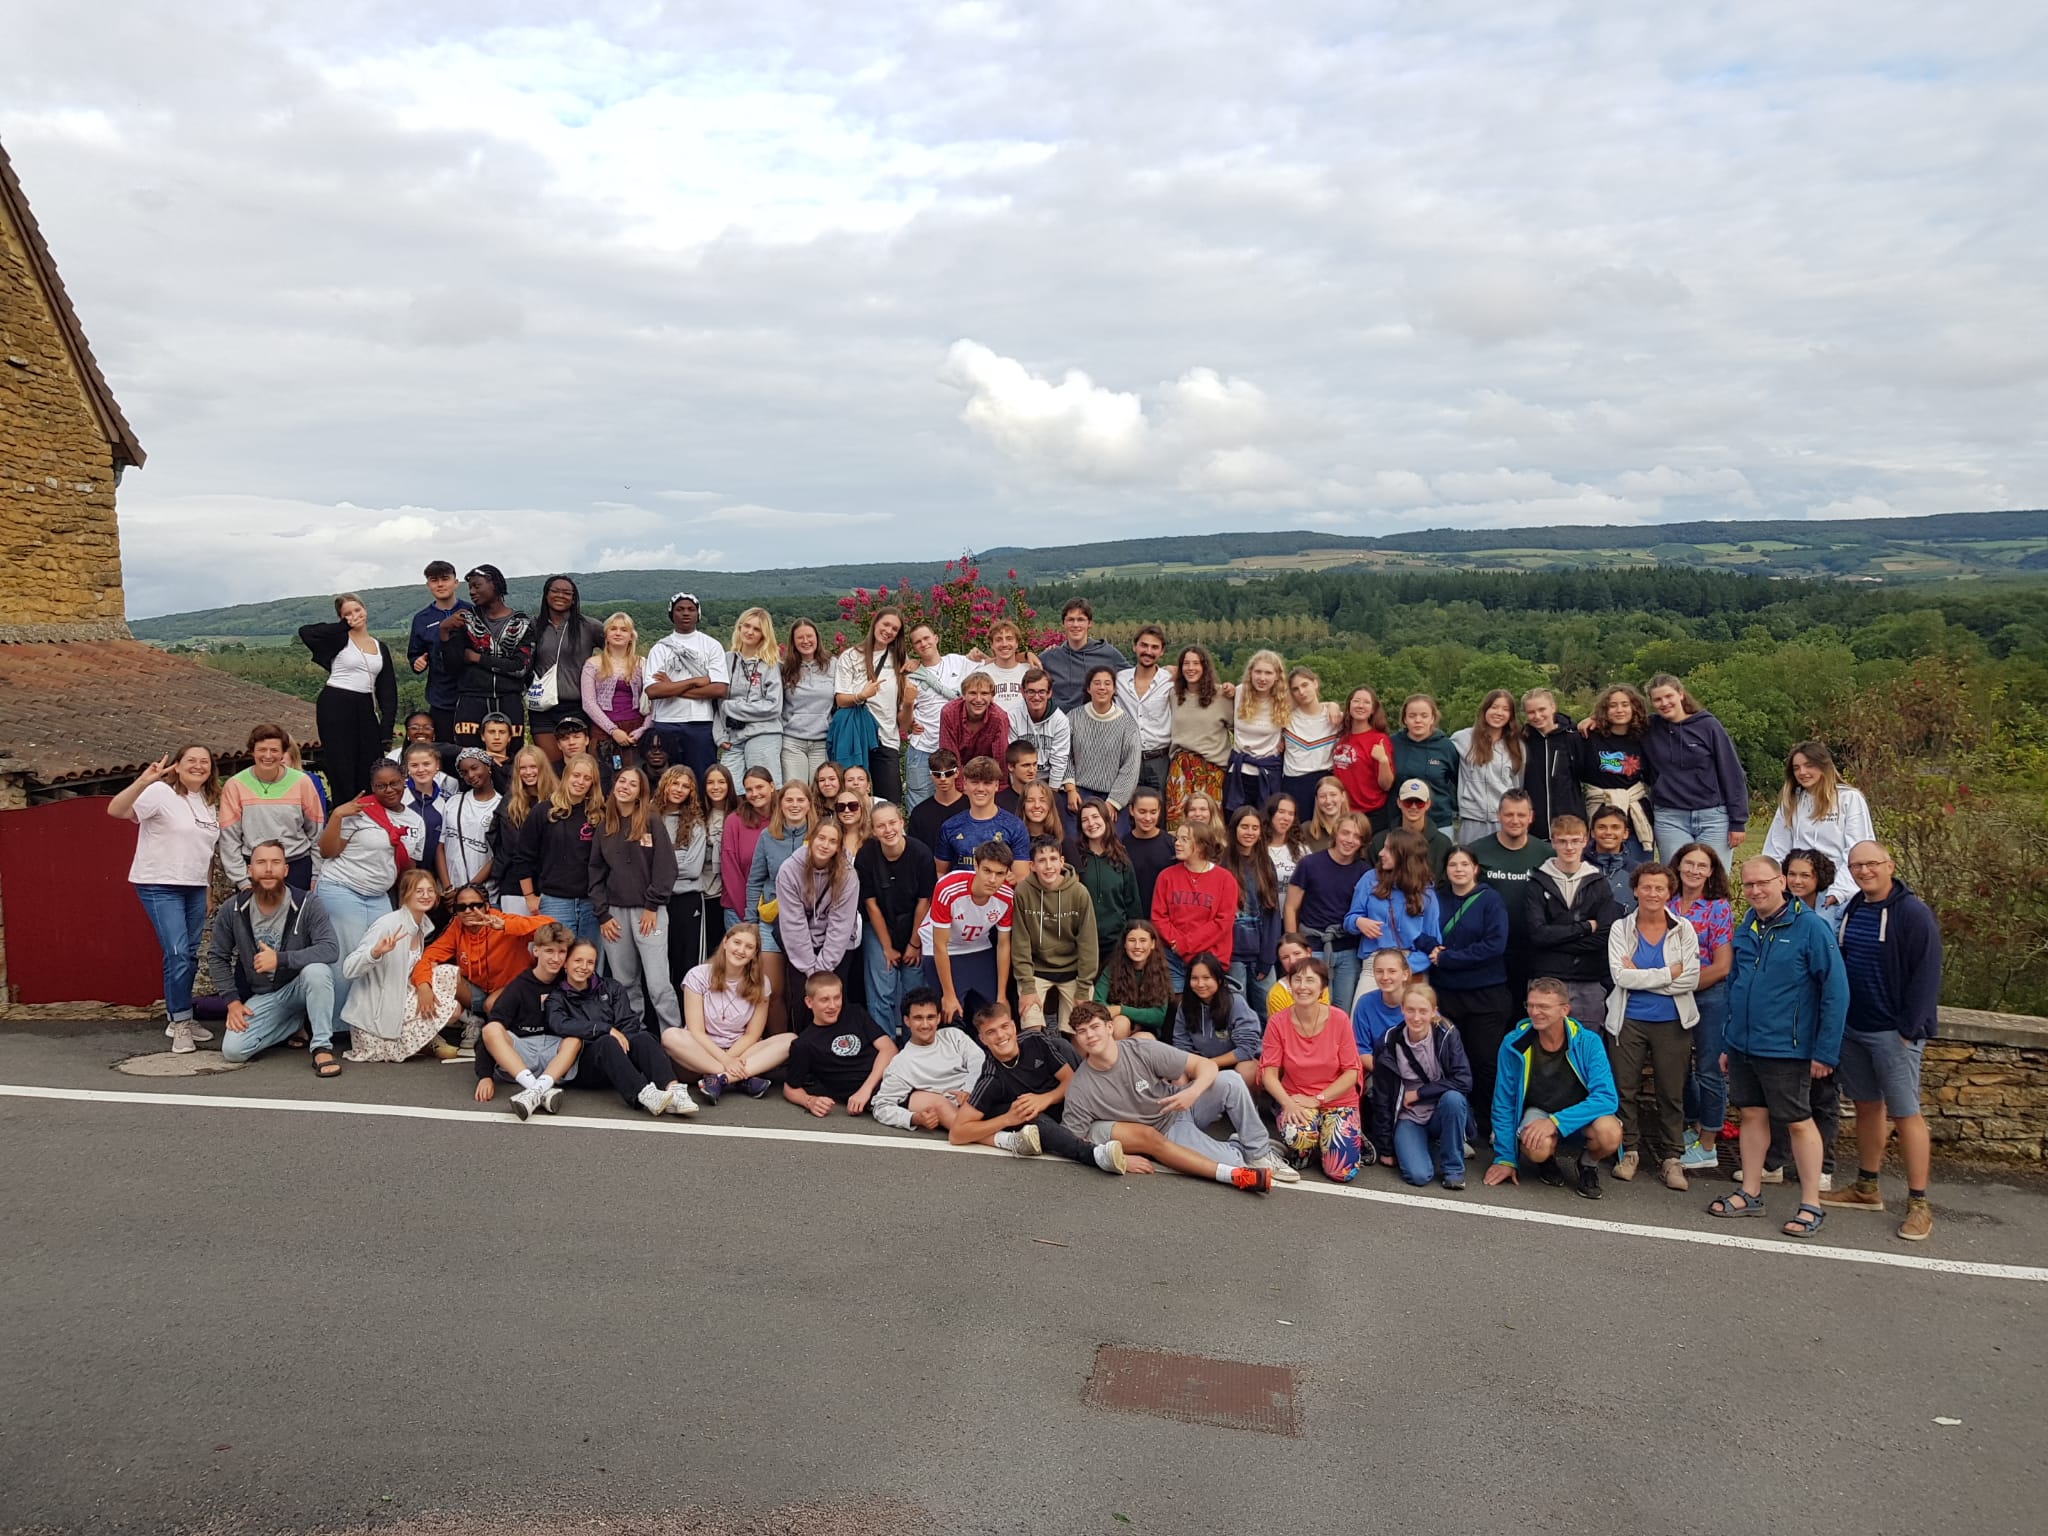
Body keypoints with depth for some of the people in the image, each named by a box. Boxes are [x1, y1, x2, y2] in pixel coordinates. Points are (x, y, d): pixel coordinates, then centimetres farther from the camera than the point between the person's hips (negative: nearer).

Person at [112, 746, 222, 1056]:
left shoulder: (210, 802, 11)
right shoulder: (161, 793, -10)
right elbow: (116, 810, -25)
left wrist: (209, 886, 17)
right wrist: (142, 781, -40)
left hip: (195, 888, 7)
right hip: (159, 886, -7)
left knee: (190, 956, 11)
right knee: (178, 954, -14)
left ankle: (177, 1018, 24)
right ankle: (180, 1024, -3)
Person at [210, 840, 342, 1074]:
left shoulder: (307, 906, -17)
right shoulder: (232, 910, -7)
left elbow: (331, 950, -28)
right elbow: (216, 957, 5)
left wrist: (280, 959, -35)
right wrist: (233, 1001, -4)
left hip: (298, 988, -3)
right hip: (261, 997, 3)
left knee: (316, 969, -36)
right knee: (232, 1050, -17)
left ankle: (322, 1046, -23)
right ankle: (296, 1022, 10)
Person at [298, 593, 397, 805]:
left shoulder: (380, 647, 13)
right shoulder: (340, 640, -1)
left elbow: (388, 690, 12)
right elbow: (305, 631, -20)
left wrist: (387, 728, 3)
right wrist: (343, 626, -10)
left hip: (365, 709, 5)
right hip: (335, 707, -5)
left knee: (372, 771, 2)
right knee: (341, 770, -1)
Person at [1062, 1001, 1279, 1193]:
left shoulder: (1143, 1049, -17)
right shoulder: (1080, 1090, -18)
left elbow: (1206, 1065, -14)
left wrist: (1194, 1092, -36)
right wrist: (1121, 1157, -22)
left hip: (1183, 1109, 4)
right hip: (1164, 1135, -4)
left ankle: (1259, 1153, -8)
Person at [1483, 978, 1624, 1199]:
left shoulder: (1588, 1042, -16)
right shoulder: (1515, 1044, -14)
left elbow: (1606, 1097, -24)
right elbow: (1503, 1104, -6)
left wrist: (1556, 1122, -34)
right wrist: (1505, 1159, -6)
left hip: (1580, 1116, 0)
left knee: (1609, 1133, -33)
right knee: (1538, 1147, -35)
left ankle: (1588, 1164, 3)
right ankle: (1547, 1161, 5)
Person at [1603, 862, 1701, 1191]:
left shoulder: (1683, 929, 1)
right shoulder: (1621, 928, -1)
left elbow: (1691, 980, -10)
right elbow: (1620, 976, -13)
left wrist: (1640, 976, -14)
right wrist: (1669, 973, -15)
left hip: (1672, 1022, 0)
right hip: (1629, 1020, 0)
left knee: (1671, 1093, 5)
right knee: (1626, 1088, 5)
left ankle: (1672, 1157, 16)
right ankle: (1629, 1150, 19)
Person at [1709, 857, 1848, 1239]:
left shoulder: (1809, 927, -12)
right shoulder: (1745, 930, 7)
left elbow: (1836, 990, -13)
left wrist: (1826, 1051, -14)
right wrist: (1728, 1043, 15)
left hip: (1786, 1048, -6)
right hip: (1744, 1046, 6)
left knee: (1798, 1122, 3)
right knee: (1752, 1115, 13)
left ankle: (1811, 1206, 13)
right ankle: (1750, 1194, 24)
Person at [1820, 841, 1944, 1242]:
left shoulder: (1913, 913, -12)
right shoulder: (1850, 911, 10)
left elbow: (1926, 974, -14)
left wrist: (1910, 1029, -16)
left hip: (1893, 1032, -7)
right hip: (1852, 1028, 7)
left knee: (1906, 1114, -4)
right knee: (1866, 1106, 15)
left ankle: (1919, 1204, 3)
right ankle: (1867, 1188, 26)